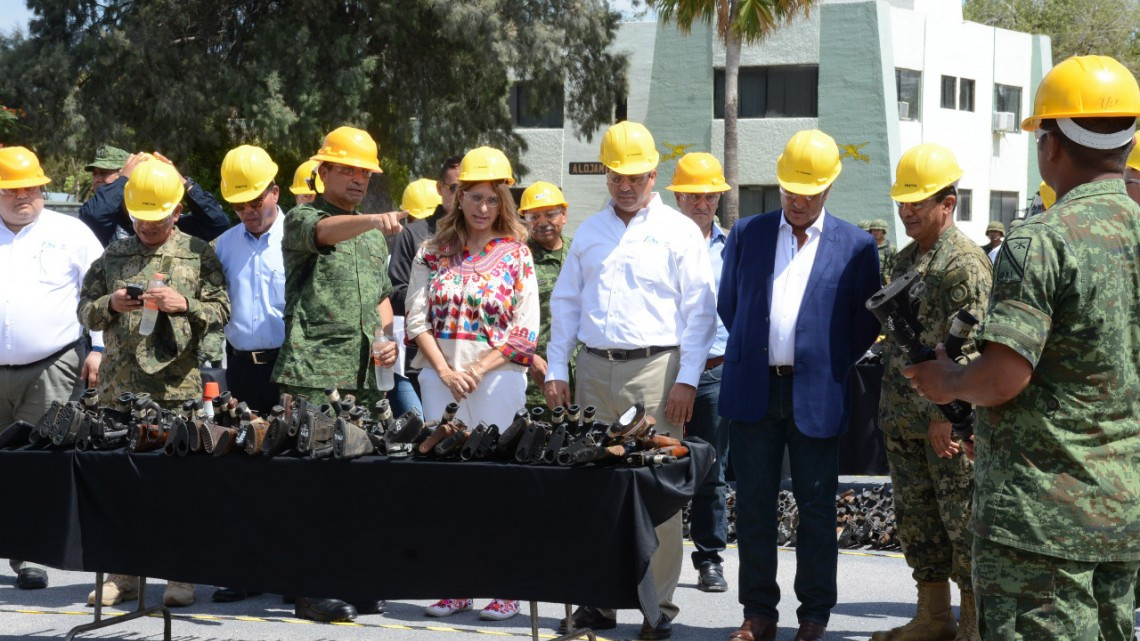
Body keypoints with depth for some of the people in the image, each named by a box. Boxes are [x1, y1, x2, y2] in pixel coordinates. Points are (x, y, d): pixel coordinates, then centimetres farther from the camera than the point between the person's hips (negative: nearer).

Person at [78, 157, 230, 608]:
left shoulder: (198, 254, 7)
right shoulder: (114, 255, 15)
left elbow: (221, 312, 3)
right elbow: (85, 312, 15)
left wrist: (185, 305, -13)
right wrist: (109, 305, -6)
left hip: (177, 385, -3)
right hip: (119, 383, 3)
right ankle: (123, 573, 11)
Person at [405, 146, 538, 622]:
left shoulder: (516, 255, 3)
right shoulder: (434, 252, 8)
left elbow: (525, 332, -1)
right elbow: (418, 319, 5)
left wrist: (478, 369, -10)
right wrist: (447, 372, -7)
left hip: (497, 377, -2)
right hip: (441, 376, 2)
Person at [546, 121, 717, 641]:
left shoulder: (678, 232, 1)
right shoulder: (589, 233, 15)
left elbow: (699, 311, -3)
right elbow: (565, 304, 18)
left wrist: (687, 379, -10)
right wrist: (556, 370, 9)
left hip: (654, 369, -4)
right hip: (594, 369, 4)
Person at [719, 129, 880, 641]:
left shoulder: (855, 246, 2)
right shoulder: (747, 233, 9)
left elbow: (866, 322, 7)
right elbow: (728, 305, 17)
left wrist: (831, 365, 5)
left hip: (816, 395, -2)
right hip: (753, 390, 2)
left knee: (816, 506, 3)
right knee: (753, 504, 5)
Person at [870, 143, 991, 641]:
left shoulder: (965, 264, -13)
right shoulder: (905, 260, 16)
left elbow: (969, 348, -18)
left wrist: (946, 413, -21)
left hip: (949, 419, -9)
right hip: (902, 421, 9)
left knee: (963, 521, -3)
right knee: (916, 520, 13)